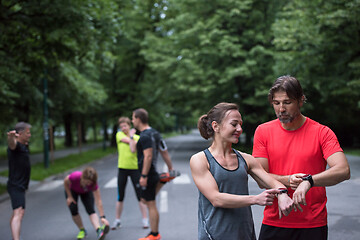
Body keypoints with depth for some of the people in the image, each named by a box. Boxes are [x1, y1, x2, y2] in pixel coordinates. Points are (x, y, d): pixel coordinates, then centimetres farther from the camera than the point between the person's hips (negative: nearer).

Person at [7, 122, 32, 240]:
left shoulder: (23, 145, 14)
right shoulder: (15, 145, -16)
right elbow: (12, 143, -42)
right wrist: (11, 136, -62)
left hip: (20, 186, 11)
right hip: (16, 186, -11)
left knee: (16, 213, 21)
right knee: (19, 213, -24)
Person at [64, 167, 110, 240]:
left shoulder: (93, 184, -38)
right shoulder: (75, 177, -42)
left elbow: (98, 201, -40)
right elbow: (66, 182, -18)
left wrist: (102, 217, -46)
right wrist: (69, 197, -15)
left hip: (86, 192, 0)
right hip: (72, 190, 0)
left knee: (91, 210, -22)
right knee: (73, 210, -18)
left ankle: (99, 230, -39)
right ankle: (82, 230, 1)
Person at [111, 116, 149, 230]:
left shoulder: (137, 137, 0)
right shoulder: (119, 135, 5)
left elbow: (133, 149, -16)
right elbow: (127, 141, -13)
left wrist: (131, 135, -10)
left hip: (135, 168, -2)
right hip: (122, 168, 2)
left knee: (140, 195, 1)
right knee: (120, 197, 7)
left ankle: (145, 219, 10)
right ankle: (117, 220, 17)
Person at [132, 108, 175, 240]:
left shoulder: (145, 136, -17)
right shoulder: (154, 133, 13)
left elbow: (148, 156, -24)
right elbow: (164, 152, 15)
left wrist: (144, 176, -24)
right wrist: (170, 168, 19)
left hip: (148, 175, -10)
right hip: (152, 173, 10)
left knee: (151, 204, -3)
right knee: (146, 200, 20)